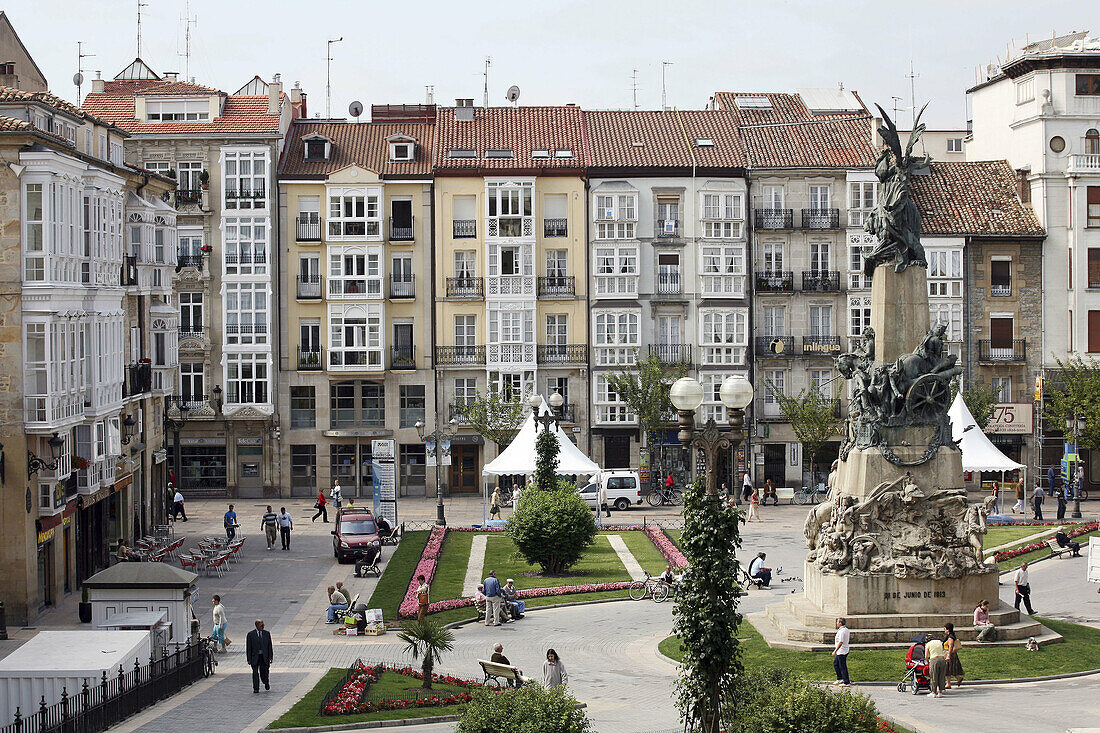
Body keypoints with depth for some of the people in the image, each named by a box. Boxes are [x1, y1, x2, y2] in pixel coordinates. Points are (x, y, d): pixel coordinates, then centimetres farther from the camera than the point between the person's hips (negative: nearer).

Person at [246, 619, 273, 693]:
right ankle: (256, 689, 5)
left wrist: (270, 657, 0)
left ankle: (266, 683, 32)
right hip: (255, 657, -1)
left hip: (264, 657, 1)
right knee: (255, 672, -4)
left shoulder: (267, 634, 5)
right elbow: (248, 647, 0)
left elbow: (270, 646, 6)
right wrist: (249, 659, -4)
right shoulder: (251, 634, -1)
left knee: (264, 672, 1)